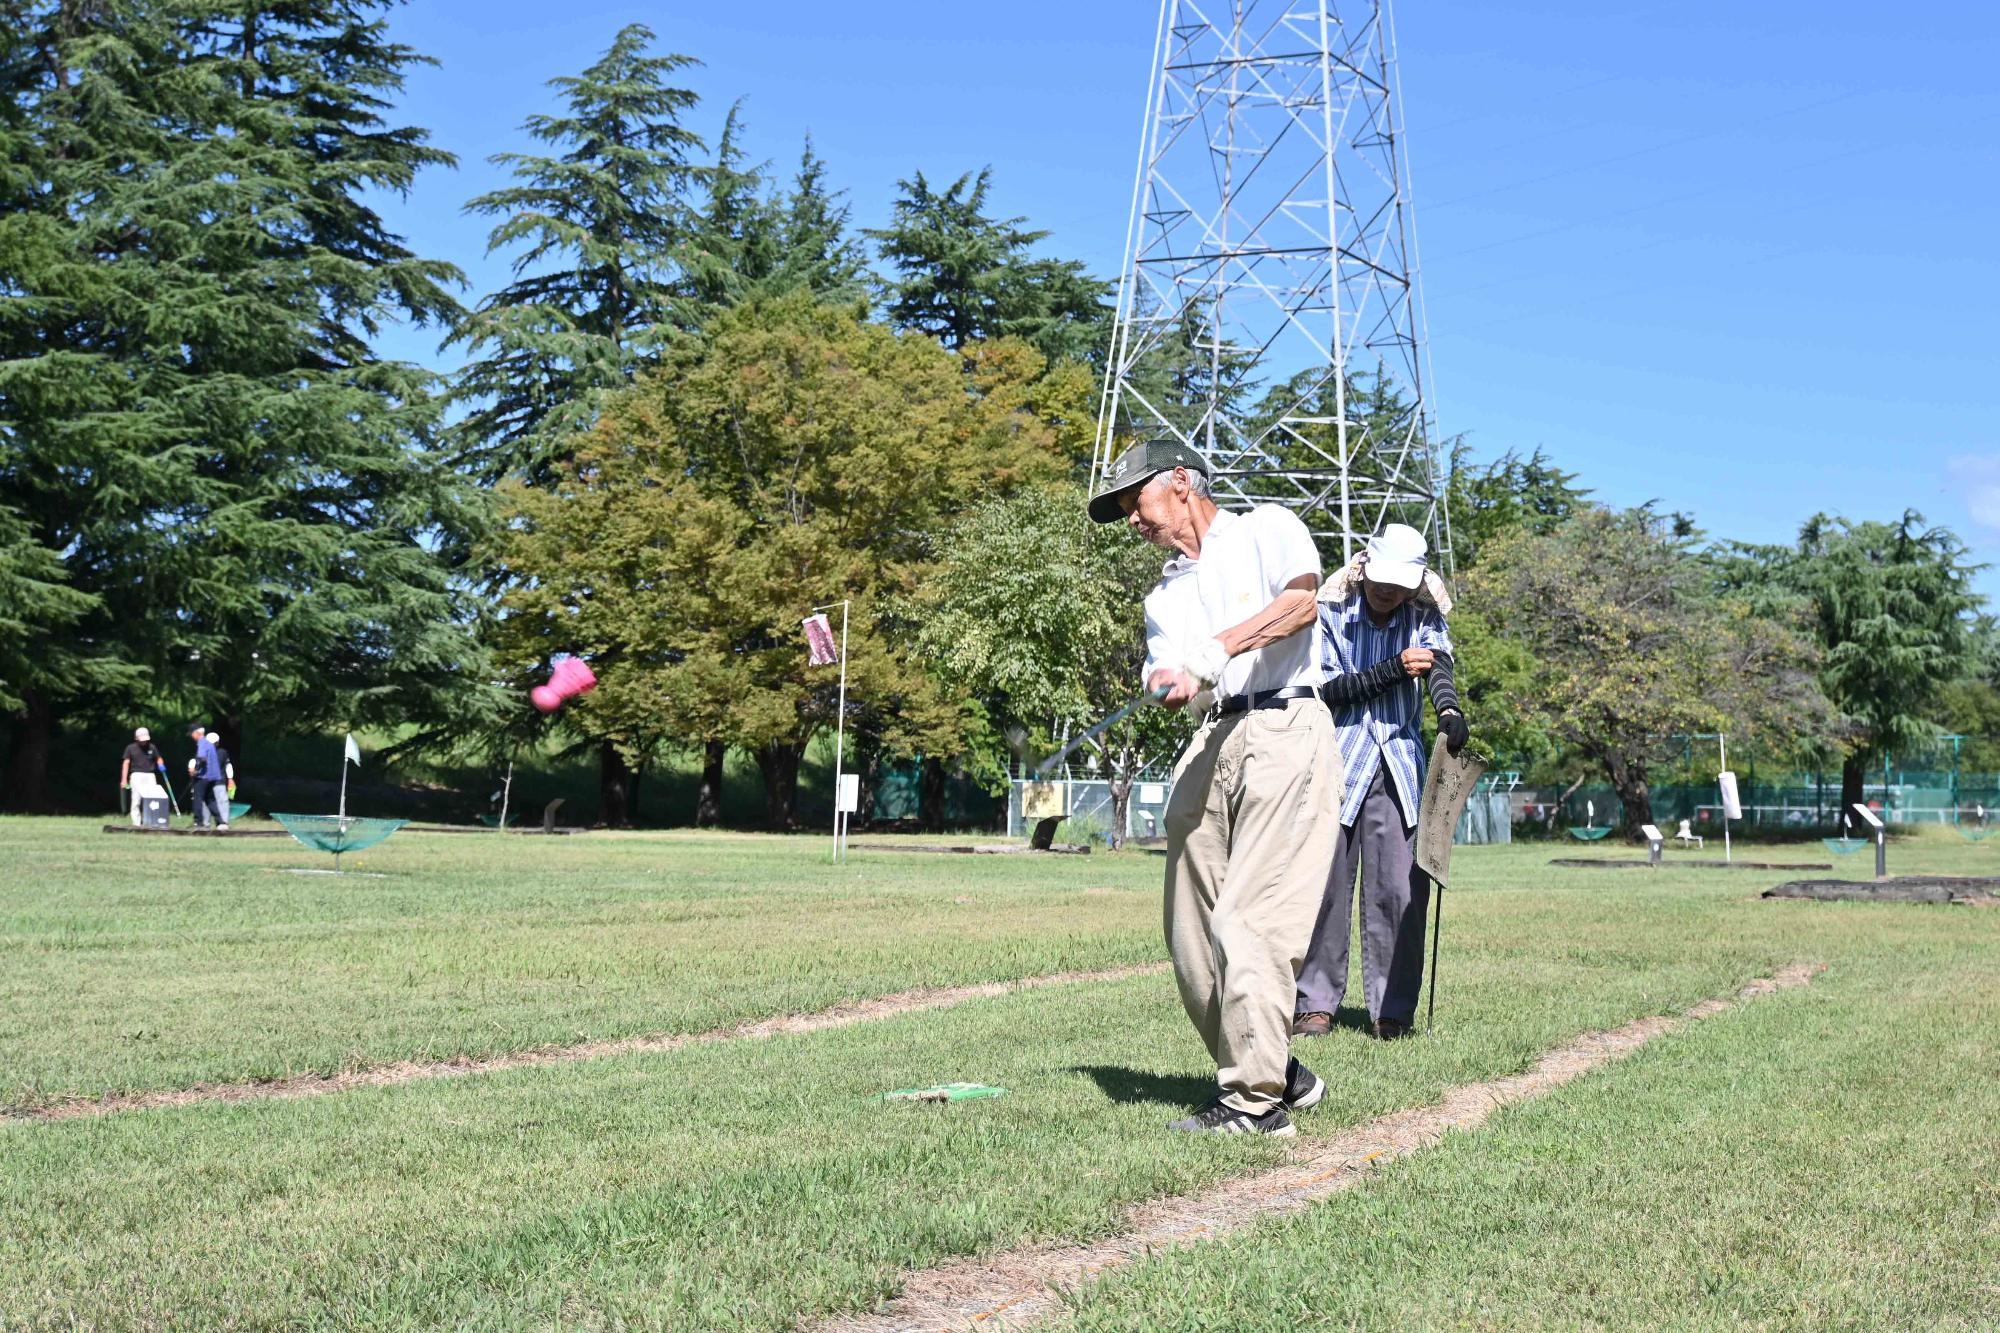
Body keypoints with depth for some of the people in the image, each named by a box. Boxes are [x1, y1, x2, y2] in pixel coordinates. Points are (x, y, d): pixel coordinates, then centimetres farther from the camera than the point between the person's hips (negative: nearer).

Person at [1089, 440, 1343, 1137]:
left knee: (1248, 922, -15)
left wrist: (1218, 647, -18)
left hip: (1285, 730, -7)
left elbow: (1301, 603, -10)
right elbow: (1175, 687, 10)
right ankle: (1277, 1072, 16)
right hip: (1209, 743, 7)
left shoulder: (1266, 528, 9)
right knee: (1192, 934, 1)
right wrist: (1176, 685, -14)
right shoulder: (1164, 595, 26)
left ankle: (1257, 1100, -12)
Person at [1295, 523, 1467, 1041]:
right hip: (1337, 764, -1)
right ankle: (1315, 1004, 8)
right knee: (1326, 885, -2)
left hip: (1398, 767, 1)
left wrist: (1449, 709, -36)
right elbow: (1327, 688, -8)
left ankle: (1392, 1011, 5)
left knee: (1401, 890, -4)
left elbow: (1439, 665, -15)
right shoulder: (1330, 612, 0)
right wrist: (1394, 669, -19)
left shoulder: (1424, 618, 5)